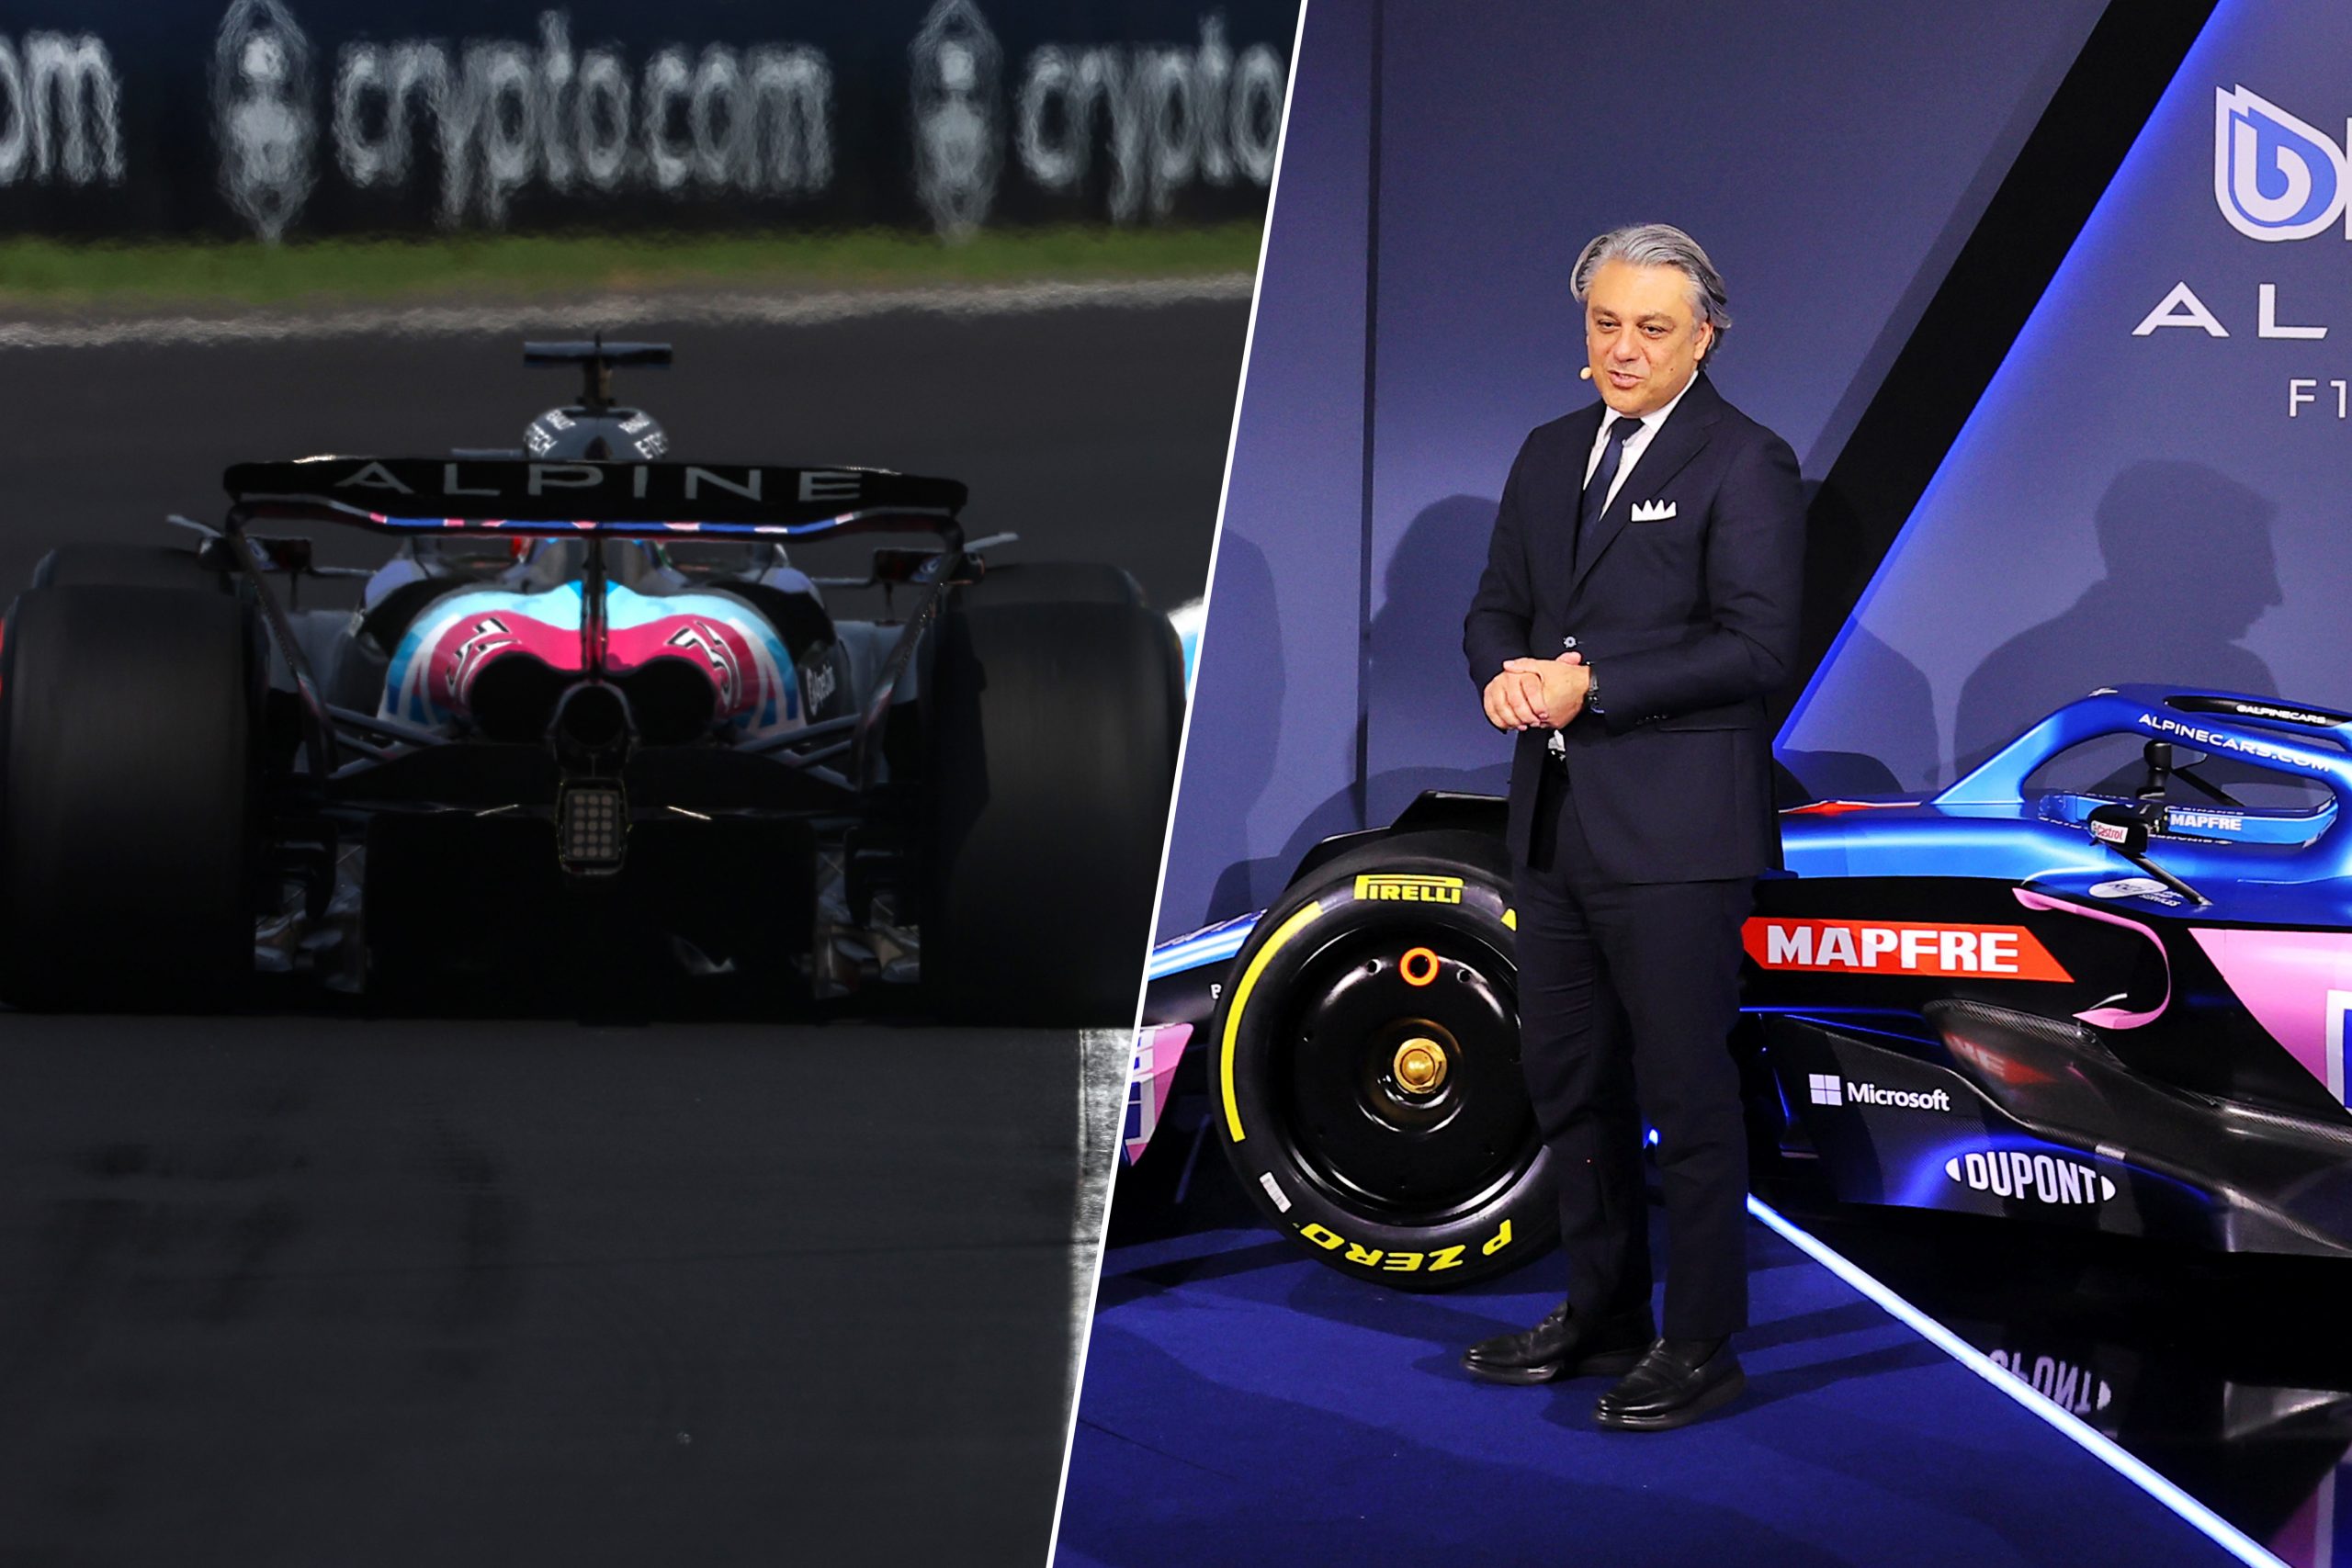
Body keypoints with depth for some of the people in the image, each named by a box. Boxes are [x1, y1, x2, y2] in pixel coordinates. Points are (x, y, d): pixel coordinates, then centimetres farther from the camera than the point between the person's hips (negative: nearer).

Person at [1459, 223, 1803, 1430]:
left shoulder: (1744, 465, -7)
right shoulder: (1551, 456, 16)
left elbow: (1756, 647, -15)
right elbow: (1497, 602, 18)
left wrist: (1592, 684, -18)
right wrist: (1503, 672, -5)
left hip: (1675, 833, -8)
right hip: (1556, 822, 8)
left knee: (1687, 1093, -3)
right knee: (1568, 1081, 15)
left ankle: (1701, 1347, 3)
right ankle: (1603, 1316, 27)